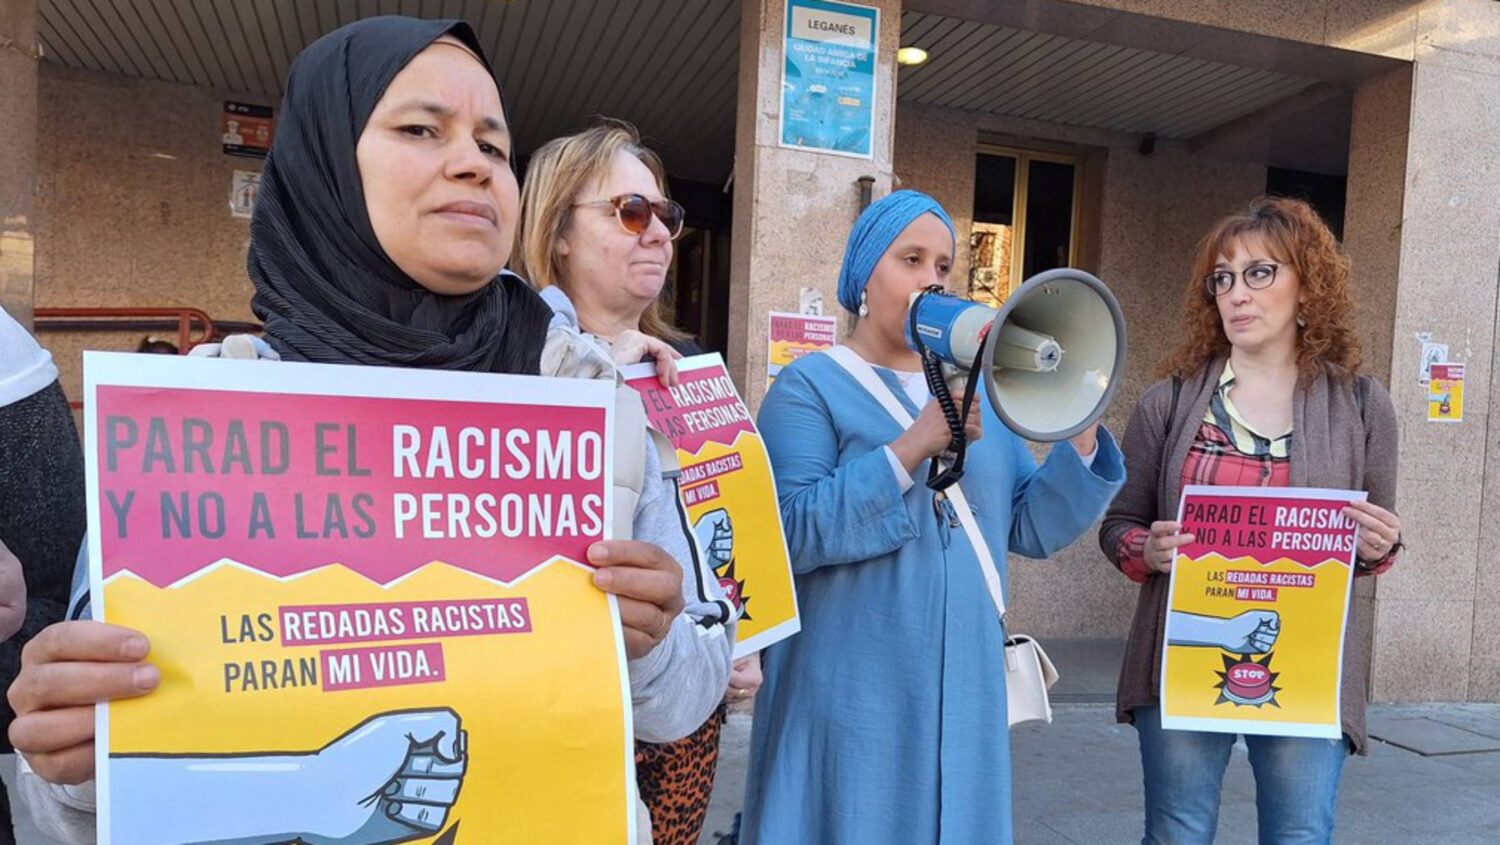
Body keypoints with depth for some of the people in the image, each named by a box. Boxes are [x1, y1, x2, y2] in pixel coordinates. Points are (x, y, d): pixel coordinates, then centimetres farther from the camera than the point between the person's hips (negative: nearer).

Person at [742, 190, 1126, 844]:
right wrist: (913, 447, -23)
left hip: (962, 690, 6)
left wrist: (1082, 437, -5)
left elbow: (1030, 528, 9)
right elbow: (791, 532, -17)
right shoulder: (811, 385, -4)